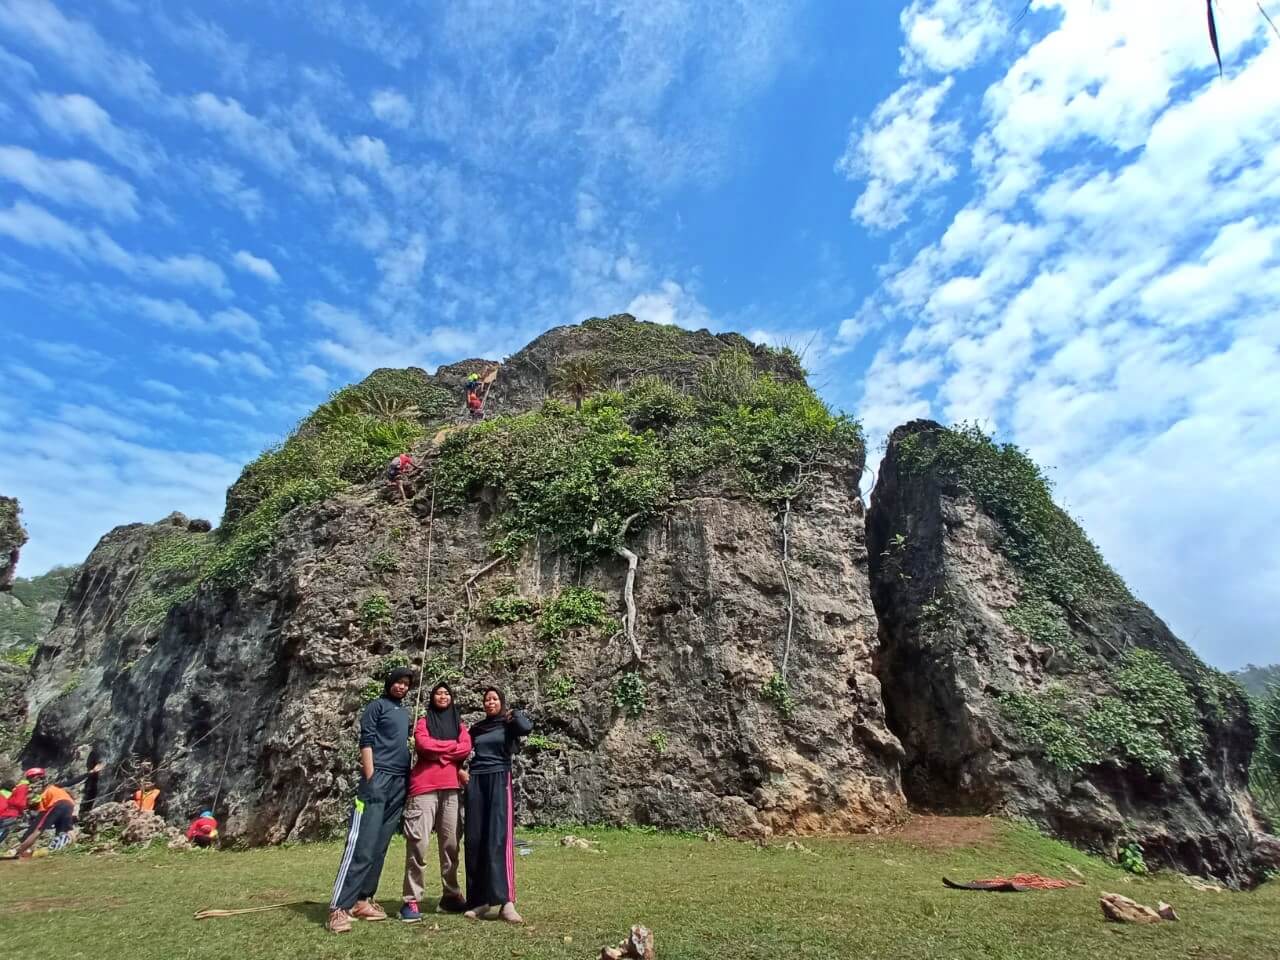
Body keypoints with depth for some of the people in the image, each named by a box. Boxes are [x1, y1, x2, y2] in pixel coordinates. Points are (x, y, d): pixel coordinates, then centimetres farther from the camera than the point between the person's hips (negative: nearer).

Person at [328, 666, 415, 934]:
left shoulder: (405, 712, 21)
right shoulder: (377, 706, 1)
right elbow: (366, 741, -6)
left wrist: (409, 778, 14)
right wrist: (369, 778, -15)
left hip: (400, 783, 7)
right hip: (378, 778, -6)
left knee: (380, 845, 5)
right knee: (361, 843, -10)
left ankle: (362, 900, 10)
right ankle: (339, 906, -9)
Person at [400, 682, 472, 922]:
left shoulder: (459, 723, 18)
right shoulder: (424, 722, 10)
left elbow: (467, 748, 1)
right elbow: (424, 745, -9)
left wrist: (438, 752, -5)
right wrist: (452, 746, -1)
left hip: (451, 788, 3)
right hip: (424, 787, -3)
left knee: (451, 843, 5)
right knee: (417, 844, -8)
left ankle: (451, 895, 16)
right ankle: (411, 901, -3)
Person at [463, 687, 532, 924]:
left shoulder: (509, 724, 3)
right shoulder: (476, 729, 17)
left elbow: (527, 728, -18)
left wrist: (515, 714, -3)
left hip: (499, 782, -5)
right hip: (475, 783, 5)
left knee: (499, 839, -14)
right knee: (475, 841, 2)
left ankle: (505, 901, -19)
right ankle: (479, 900, 10)